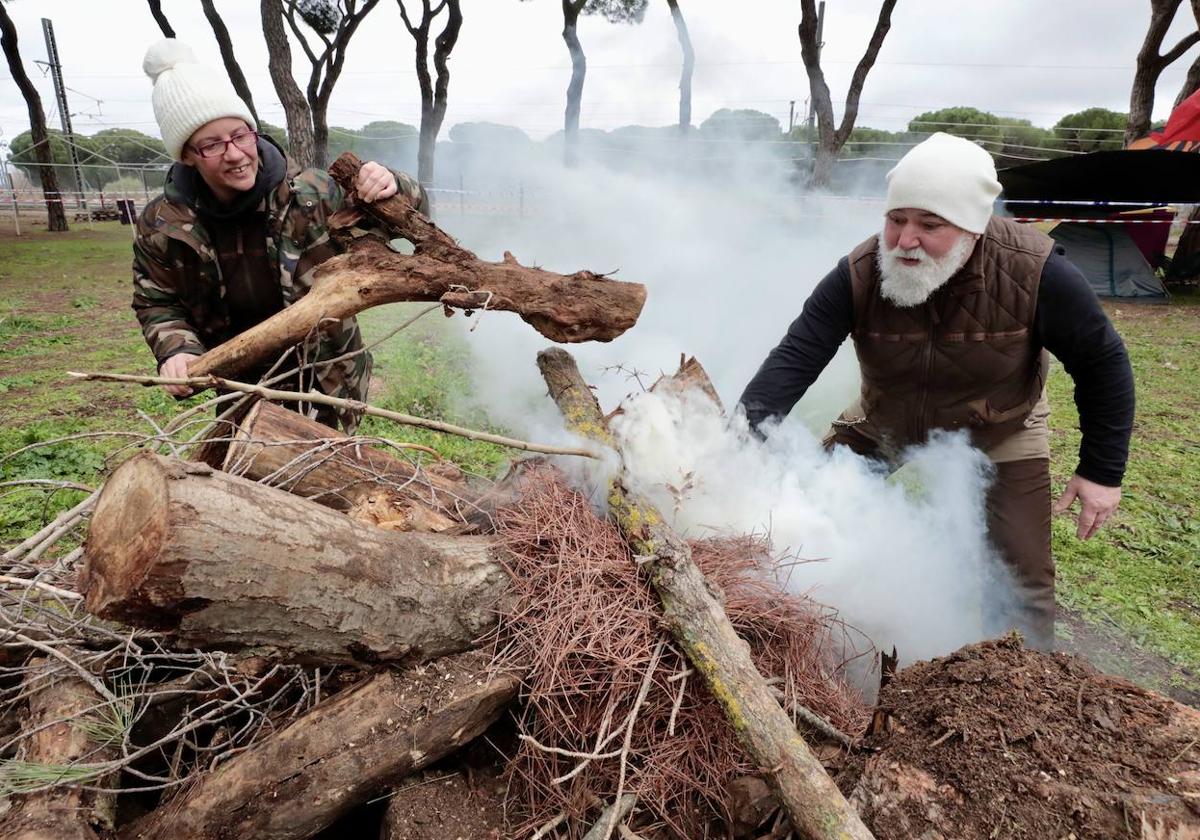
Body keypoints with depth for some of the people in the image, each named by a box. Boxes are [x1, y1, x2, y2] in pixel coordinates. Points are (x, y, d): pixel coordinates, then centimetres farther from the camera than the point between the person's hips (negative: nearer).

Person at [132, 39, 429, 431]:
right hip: (243, 390, 3)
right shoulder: (161, 225, -12)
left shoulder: (311, 194, -19)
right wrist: (175, 350, -18)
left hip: (329, 383, -2)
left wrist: (392, 187, -33)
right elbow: (156, 303, 3)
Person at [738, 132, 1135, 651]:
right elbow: (794, 359, -33)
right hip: (884, 423, 2)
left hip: (999, 435, -1)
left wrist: (1102, 471, -12)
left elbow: (1102, 363, -14)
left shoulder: (1034, 272, -28)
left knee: (1025, 576, -5)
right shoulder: (858, 276, -26)